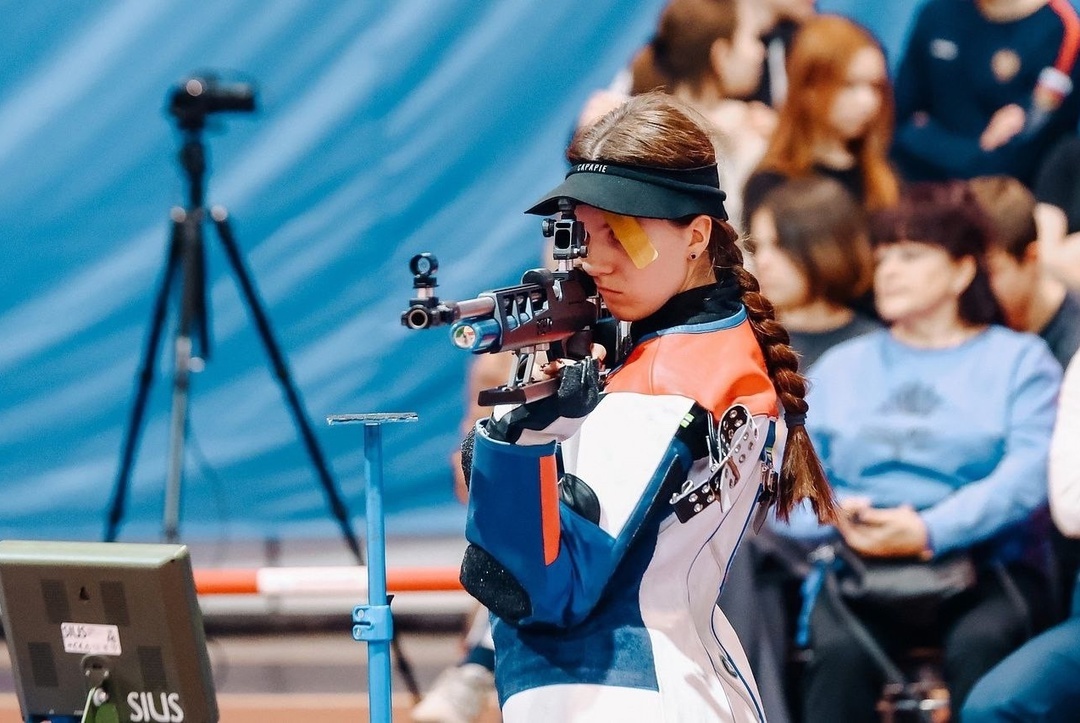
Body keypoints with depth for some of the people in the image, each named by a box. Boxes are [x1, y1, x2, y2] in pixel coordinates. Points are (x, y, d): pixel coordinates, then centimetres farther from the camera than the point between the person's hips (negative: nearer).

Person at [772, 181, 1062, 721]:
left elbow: (1027, 478, -5)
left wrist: (932, 532, -21)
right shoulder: (840, 367, 24)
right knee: (840, 651, -32)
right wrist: (834, 516, -12)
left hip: (986, 561, -2)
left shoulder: (1019, 361, 13)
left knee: (979, 645, -35)